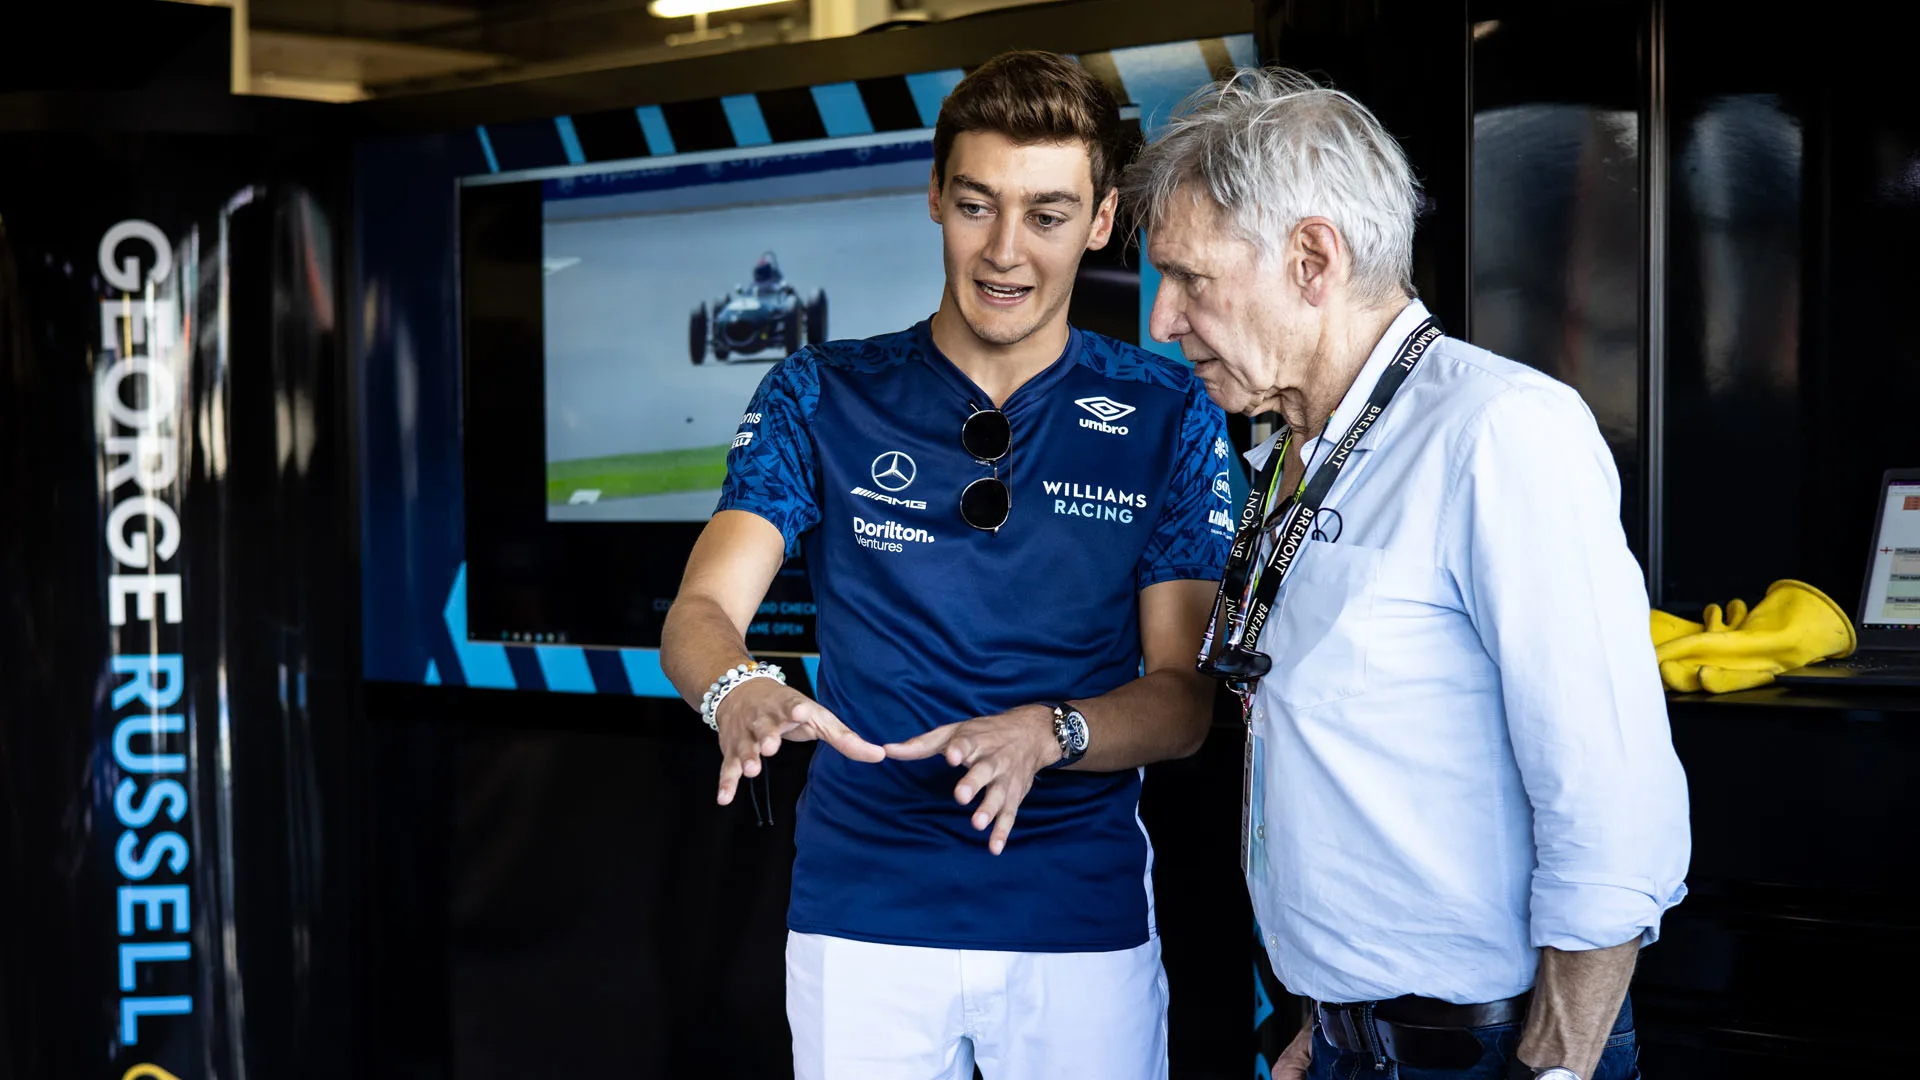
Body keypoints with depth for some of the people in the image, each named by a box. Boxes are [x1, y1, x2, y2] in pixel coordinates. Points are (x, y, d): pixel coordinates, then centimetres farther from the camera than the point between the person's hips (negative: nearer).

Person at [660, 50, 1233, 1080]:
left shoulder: (1167, 415, 1)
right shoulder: (820, 397, 2)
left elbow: (1183, 698, -2)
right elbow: (700, 614, -8)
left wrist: (1045, 735, -23)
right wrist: (740, 691, -32)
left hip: (1084, 917, 0)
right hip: (863, 909, 0)